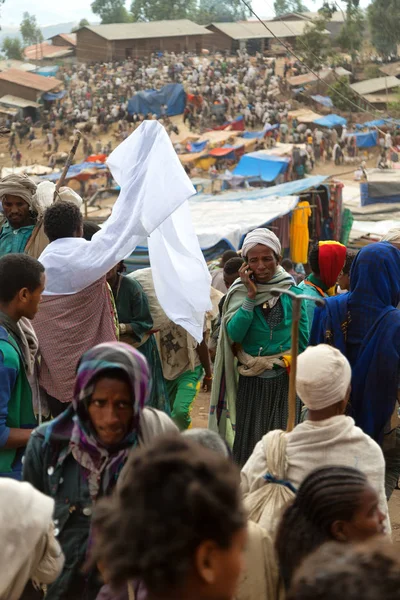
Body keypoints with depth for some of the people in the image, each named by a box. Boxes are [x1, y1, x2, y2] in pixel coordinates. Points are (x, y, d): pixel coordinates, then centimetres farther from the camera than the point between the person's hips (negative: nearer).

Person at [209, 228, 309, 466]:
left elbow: (303, 338, 3)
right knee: (249, 442, 4)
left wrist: (283, 360, -5)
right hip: (251, 383, 0)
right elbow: (234, 334, -12)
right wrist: (251, 297, -14)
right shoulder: (240, 292, 1)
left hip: (285, 381, 0)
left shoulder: (292, 292, 0)